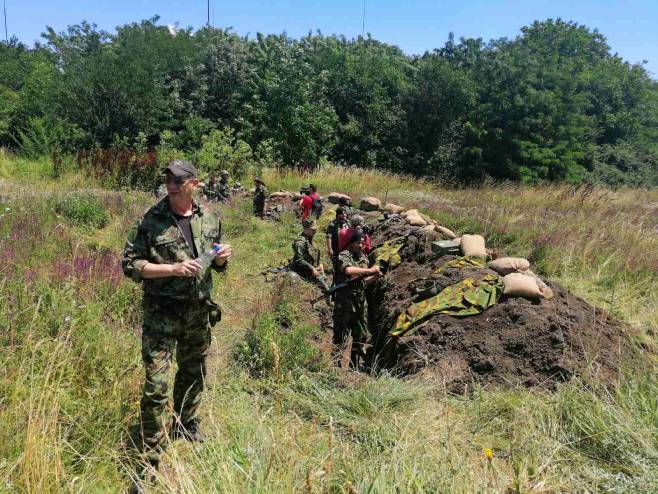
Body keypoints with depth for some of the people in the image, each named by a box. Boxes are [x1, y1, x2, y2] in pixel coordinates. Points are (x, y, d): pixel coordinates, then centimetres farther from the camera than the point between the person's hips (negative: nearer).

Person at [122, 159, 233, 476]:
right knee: (156, 384, -4)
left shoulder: (210, 219, 3)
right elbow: (130, 264, -12)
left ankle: (187, 428, 44)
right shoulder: (151, 221, -11)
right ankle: (152, 456, 12)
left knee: (194, 374, 20)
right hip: (161, 313, -5)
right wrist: (174, 268, -23)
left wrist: (222, 257, -9)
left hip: (199, 311, 5)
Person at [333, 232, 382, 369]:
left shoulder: (364, 258, 15)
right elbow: (348, 270, -29)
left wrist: (375, 277, 3)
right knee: (341, 336, -5)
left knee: (361, 336, 14)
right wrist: (369, 270, -22)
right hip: (345, 301, -8)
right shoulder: (344, 255, -8)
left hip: (361, 302, 8)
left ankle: (357, 366, 25)